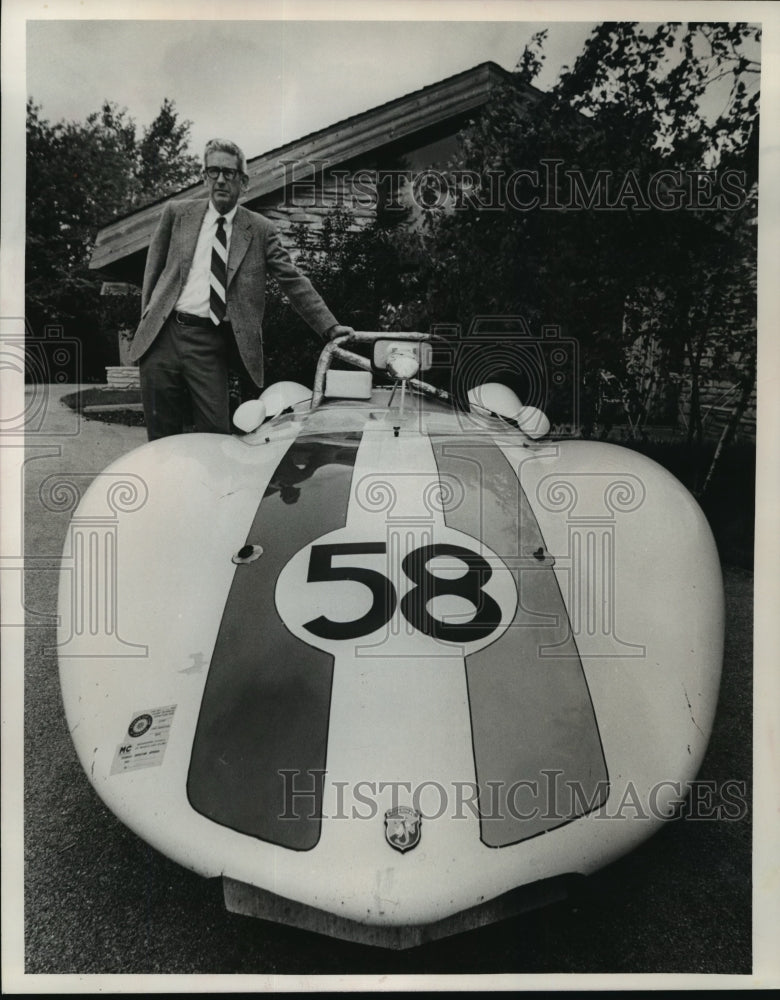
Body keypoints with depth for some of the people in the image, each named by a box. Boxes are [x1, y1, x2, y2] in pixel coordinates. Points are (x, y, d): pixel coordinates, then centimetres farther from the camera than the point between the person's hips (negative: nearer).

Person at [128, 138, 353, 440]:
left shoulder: (261, 230, 5)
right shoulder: (177, 213, 10)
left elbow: (294, 282, 0)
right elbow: (154, 268, 16)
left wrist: (330, 327, -8)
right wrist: (148, 317, 8)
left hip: (210, 346, -2)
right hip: (161, 336, 2)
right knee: (162, 439, 6)